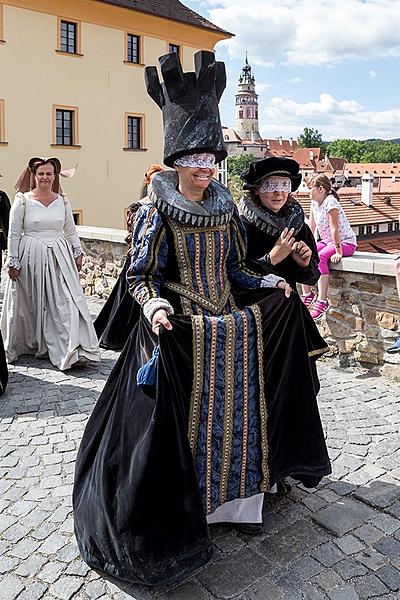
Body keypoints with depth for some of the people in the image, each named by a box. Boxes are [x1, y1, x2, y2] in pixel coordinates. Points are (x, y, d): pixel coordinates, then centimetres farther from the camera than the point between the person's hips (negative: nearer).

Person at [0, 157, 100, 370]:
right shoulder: (22, 200, -2)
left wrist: (78, 253, 8)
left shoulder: (62, 201, 8)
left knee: (67, 302, -8)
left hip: (59, 257, 2)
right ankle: (30, 345, 27)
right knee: (32, 303, 8)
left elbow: (71, 231, 16)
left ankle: (72, 350, -9)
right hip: (31, 257, -2)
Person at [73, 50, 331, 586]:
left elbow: (234, 268, 13)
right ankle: (177, 508, 19)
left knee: (233, 412, 11)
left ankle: (234, 501, 28)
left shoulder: (226, 207, 7)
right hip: (179, 332, -5)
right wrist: (154, 306, -27)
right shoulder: (158, 210, -7)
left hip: (231, 327, 5)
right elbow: (141, 275, -8)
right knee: (183, 418, 0)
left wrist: (268, 284, -1)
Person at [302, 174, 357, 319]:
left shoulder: (330, 202, -21)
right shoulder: (314, 202, 5)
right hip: (327, 241, 8)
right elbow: (311, 228, 9)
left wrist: (338, 252, -27)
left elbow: (334, 229, -25)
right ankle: (307, 294, -4)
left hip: (346, 242, -8)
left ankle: (322, 301, -30)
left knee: (320, 257, -33)